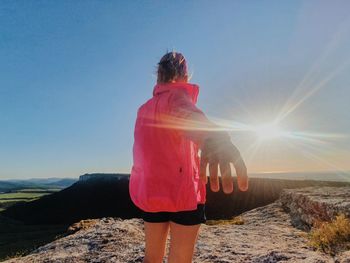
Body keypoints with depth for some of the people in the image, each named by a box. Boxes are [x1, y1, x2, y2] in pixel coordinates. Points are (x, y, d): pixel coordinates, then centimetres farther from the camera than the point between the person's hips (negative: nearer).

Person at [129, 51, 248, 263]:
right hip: (183, 191, -6)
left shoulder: (144, 108, 12)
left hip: (149, 192, 7)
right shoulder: (176, 94, -10)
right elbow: (186, 114, -35)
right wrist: (213, 135, -55)